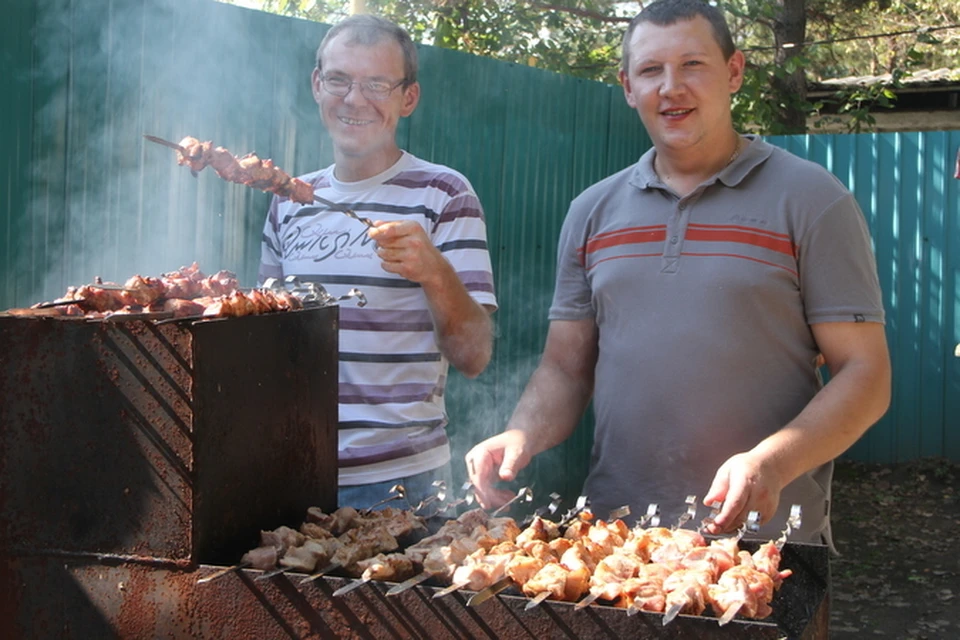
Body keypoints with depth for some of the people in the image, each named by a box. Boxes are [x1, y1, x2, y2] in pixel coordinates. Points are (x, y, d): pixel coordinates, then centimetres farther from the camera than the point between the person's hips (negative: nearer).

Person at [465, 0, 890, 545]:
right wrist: (522, 436, -11)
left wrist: (772, 463, -24)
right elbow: (565, 368, 10)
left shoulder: (809, 199, -4)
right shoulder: (592, 213, 9)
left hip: (767, 538, -3)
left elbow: (865, 375, -8)